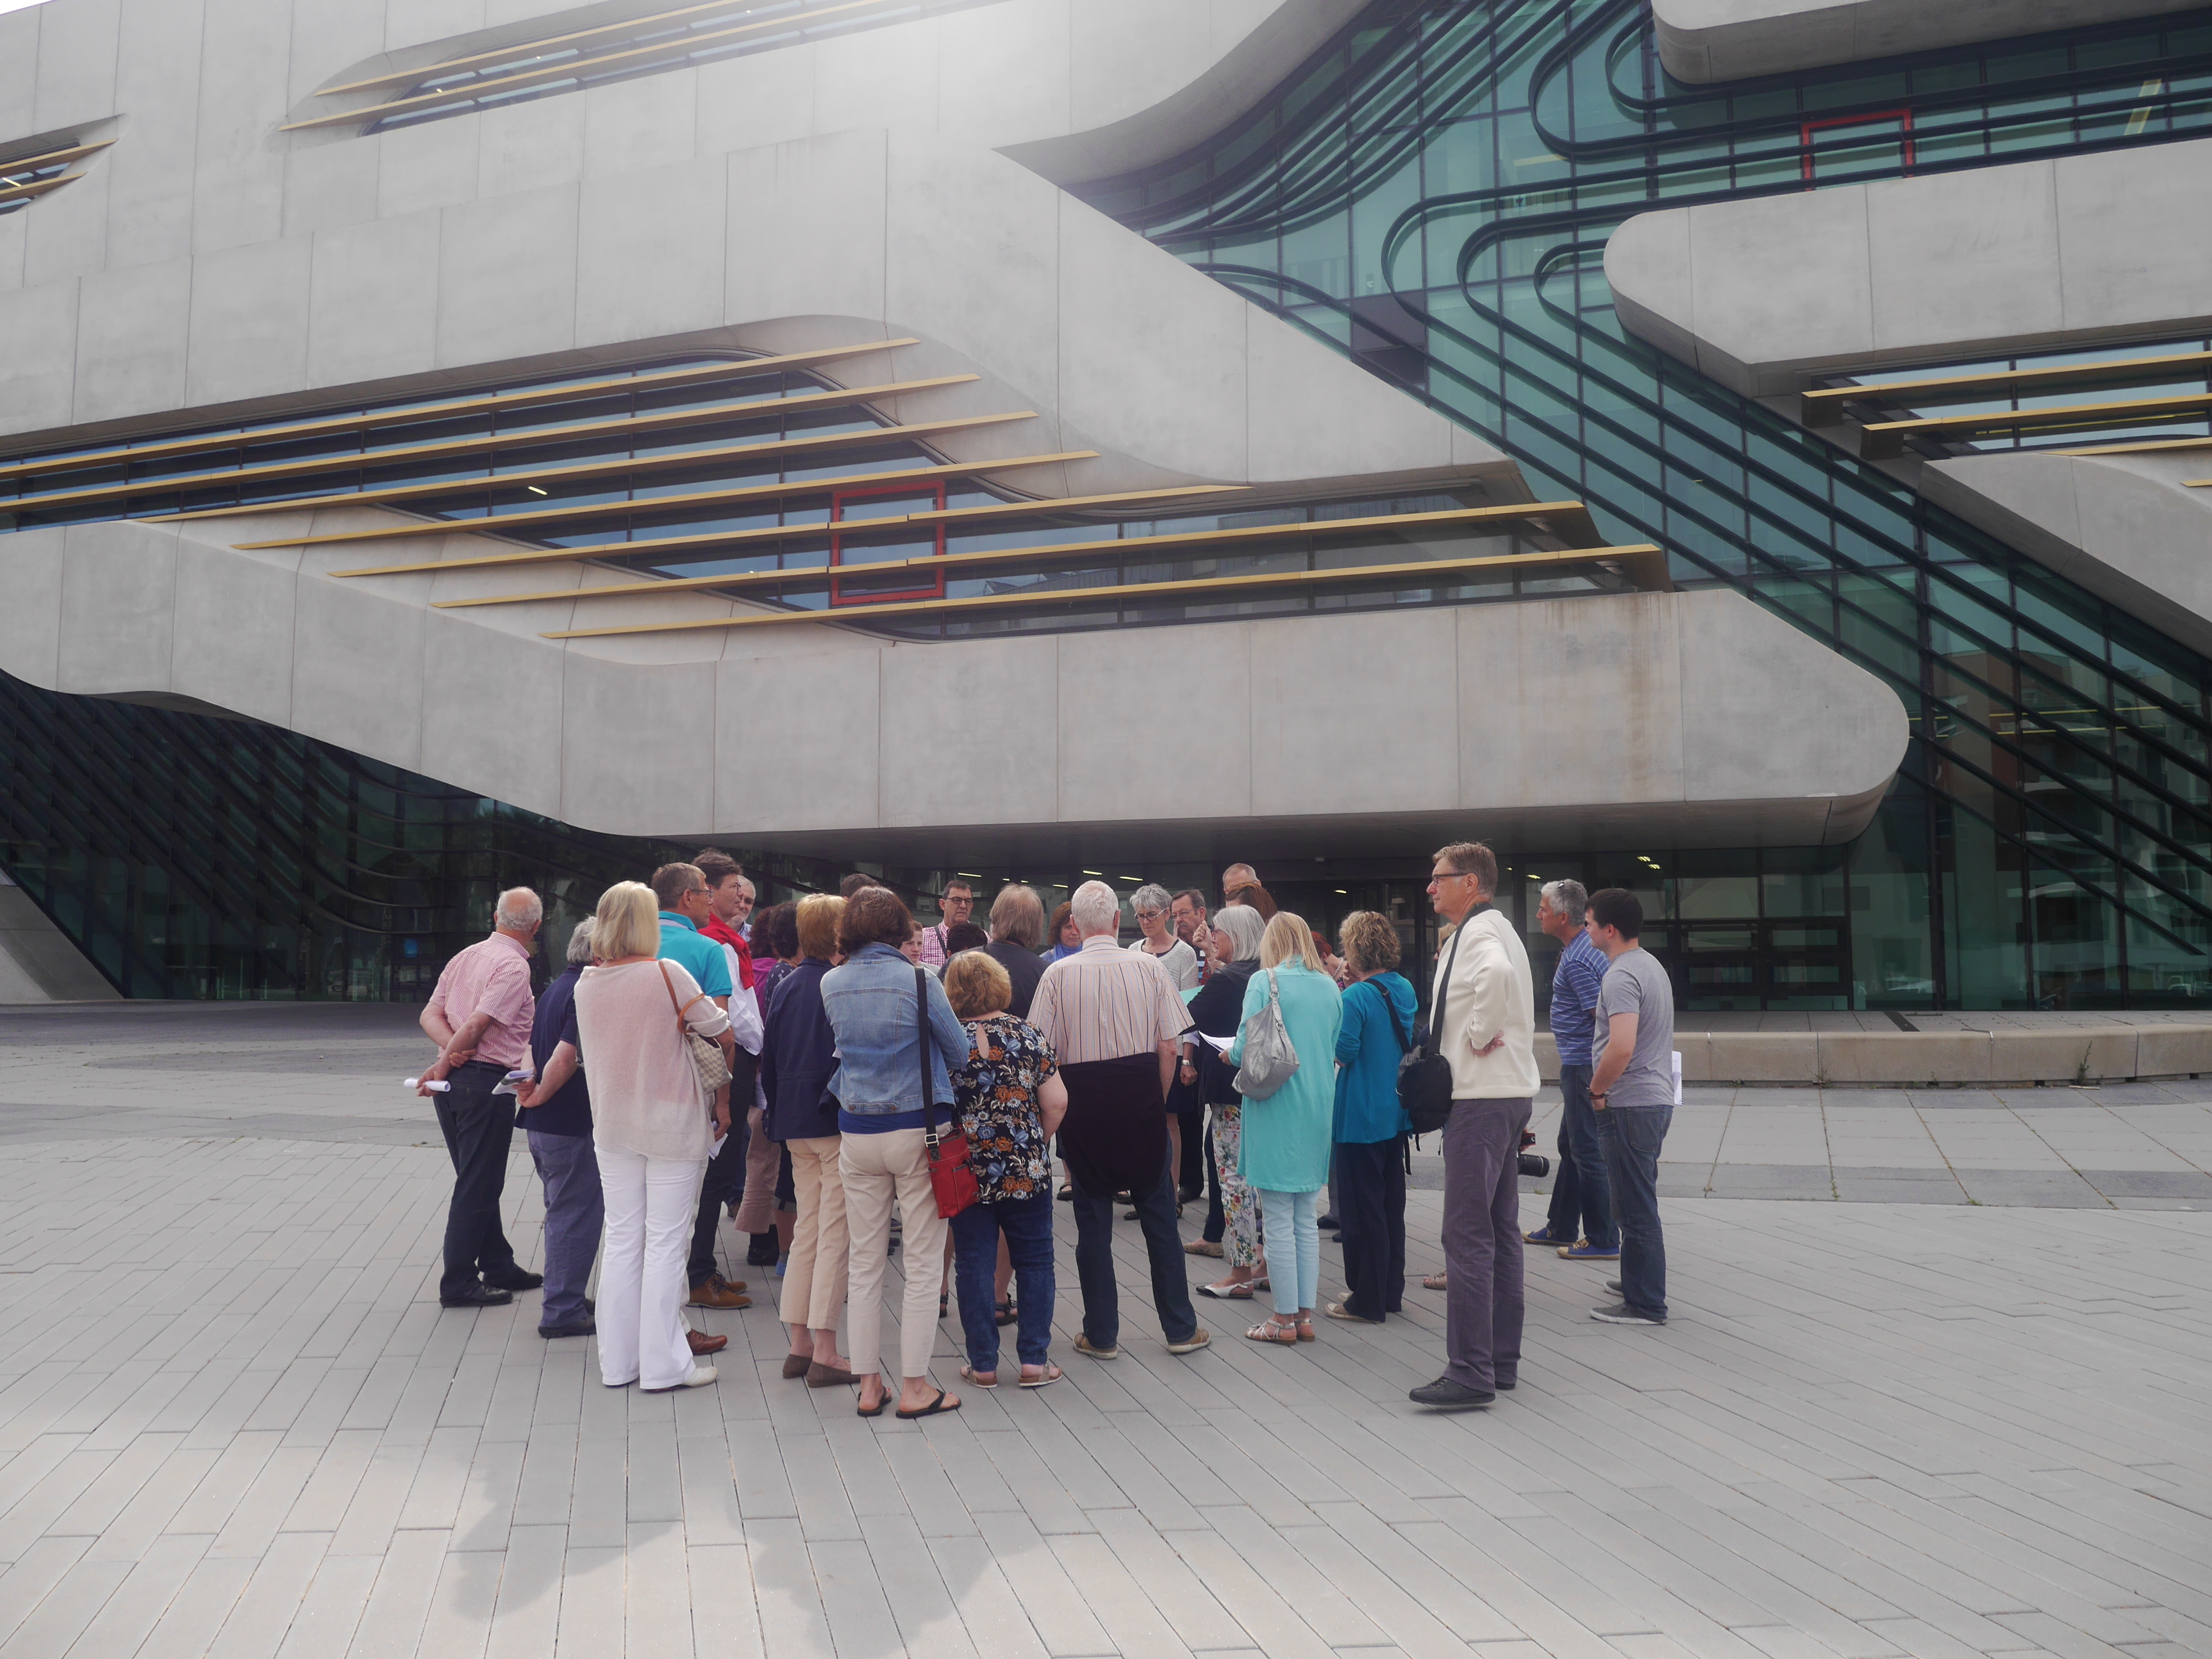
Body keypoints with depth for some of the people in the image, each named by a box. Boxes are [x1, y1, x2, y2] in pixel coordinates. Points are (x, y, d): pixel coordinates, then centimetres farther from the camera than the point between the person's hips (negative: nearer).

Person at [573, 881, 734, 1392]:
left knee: (622, 1240, 12)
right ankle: (664, 1364, 6)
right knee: (666, 1243, 1)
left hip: (613, 1125, 5)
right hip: (672, 1124, -5)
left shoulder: (586, 985, 1)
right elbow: (722, 1031, -7)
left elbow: (586, 1052, 11)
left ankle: (617, 1361, 18)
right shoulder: (667, 973, -14)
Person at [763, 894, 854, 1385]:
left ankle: (800, 1344, 18)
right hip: (838, 1122, -7)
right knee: (835, 1234, -2)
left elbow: (769, 1058, 13)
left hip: (794, 1121, 7)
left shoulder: (786, 986, 8)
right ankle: (824, 1353, 0)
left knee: (806, 1229, 14)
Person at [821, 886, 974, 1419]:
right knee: (924, 1264, 5)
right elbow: (959, 1050, -2)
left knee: (864, 1262, 12)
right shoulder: (919, 981, -12)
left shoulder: (831, 984, -1)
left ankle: (868, 1384, 18)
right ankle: (914, 1386, 9)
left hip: (856, 1132, 4)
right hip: (917, 1130, -4)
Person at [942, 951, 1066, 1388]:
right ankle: (1035, 1360, 14)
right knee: (1034, 1261, 12)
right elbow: (1057, 1103, -4)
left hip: (968, 1173, 0)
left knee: (975, 1266, 8)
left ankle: (983, 1364, 14)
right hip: (1027, 1171, 1)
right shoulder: (1027, 1036, -4)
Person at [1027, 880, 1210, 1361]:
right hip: (1142, 1098, 1)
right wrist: (1157, 1101, 9)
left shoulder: (1058, 974, -7)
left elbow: (1045, 1053, -7)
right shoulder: (1150, 967, -4)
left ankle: (1101, 1335, 17)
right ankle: (1180, 1329, 19)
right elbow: (1168, 1047, -3)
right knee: (1159, 1213, 11)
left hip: (1084, 1100, -1)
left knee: (1093, 1219, 9)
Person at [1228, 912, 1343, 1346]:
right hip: (1318, 1110, 6)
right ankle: (1305, 1314, 18)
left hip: (1276, 1111, -5)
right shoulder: (1330, 986, 6)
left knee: (1279, 1220, 2)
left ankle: (1285, 1319, 7)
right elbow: (1336, 1050, 13)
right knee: (1307, 1220, 13)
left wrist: (1229, 1054, 7)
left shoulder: (1264, 982, -10)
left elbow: (1244, 1051, -14)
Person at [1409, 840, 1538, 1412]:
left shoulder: (1479, 931, -14)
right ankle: (1501, 1360, 22)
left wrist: (1479, 1034, -23)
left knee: (1467, 1235, -8)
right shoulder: (1496, 928, 17)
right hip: (1507, 1092, 11)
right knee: (1500, 1231, 14)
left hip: (1481, 1100, -11)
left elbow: (1496, 973, -37)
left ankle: (1470, 1373, -6)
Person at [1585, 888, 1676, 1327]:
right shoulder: (1652, 965, 14)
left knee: (1636, 1208, -2)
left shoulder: (1621, 976, -19)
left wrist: (1597, 1090, -14)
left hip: (1630, 1105, -10)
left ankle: (1645, 1305, 5)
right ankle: (1639, 1280, 33)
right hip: (1656, 1098, 10)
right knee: (1638, 1203, 21)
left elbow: (1621, 1048, -31)